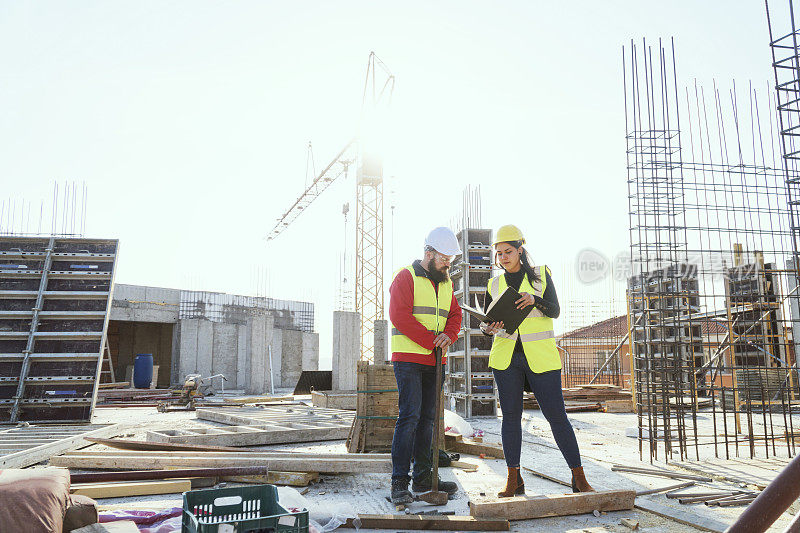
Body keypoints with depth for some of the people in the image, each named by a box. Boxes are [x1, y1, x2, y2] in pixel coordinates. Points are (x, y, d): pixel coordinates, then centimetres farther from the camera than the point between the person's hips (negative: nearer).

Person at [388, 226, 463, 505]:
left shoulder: (446, 283, 17)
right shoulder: (406, 277, -6)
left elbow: (455, 314, 15)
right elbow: (400, 316, -16)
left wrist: (448, 335, -8)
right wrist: (431, 341, -16)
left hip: (435, 362, 7)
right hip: (408, 359, -7)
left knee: (427, 418, 10)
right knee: (409, 416, -12)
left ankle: (423, 478, 18)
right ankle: (399, 482, -7)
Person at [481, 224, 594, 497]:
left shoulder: (540, 274, 5)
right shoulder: (495, 284, 11)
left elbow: (555, 311, -3)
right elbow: (486, 322, 13)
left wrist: (534, 299, -23)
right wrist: (489, 327, -11)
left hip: (540, 357, -2)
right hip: (506, 357, 3)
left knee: (556, 415, -3)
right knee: (510, 416, 3)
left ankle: (579, 479, 9)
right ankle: (513, 481, 12)